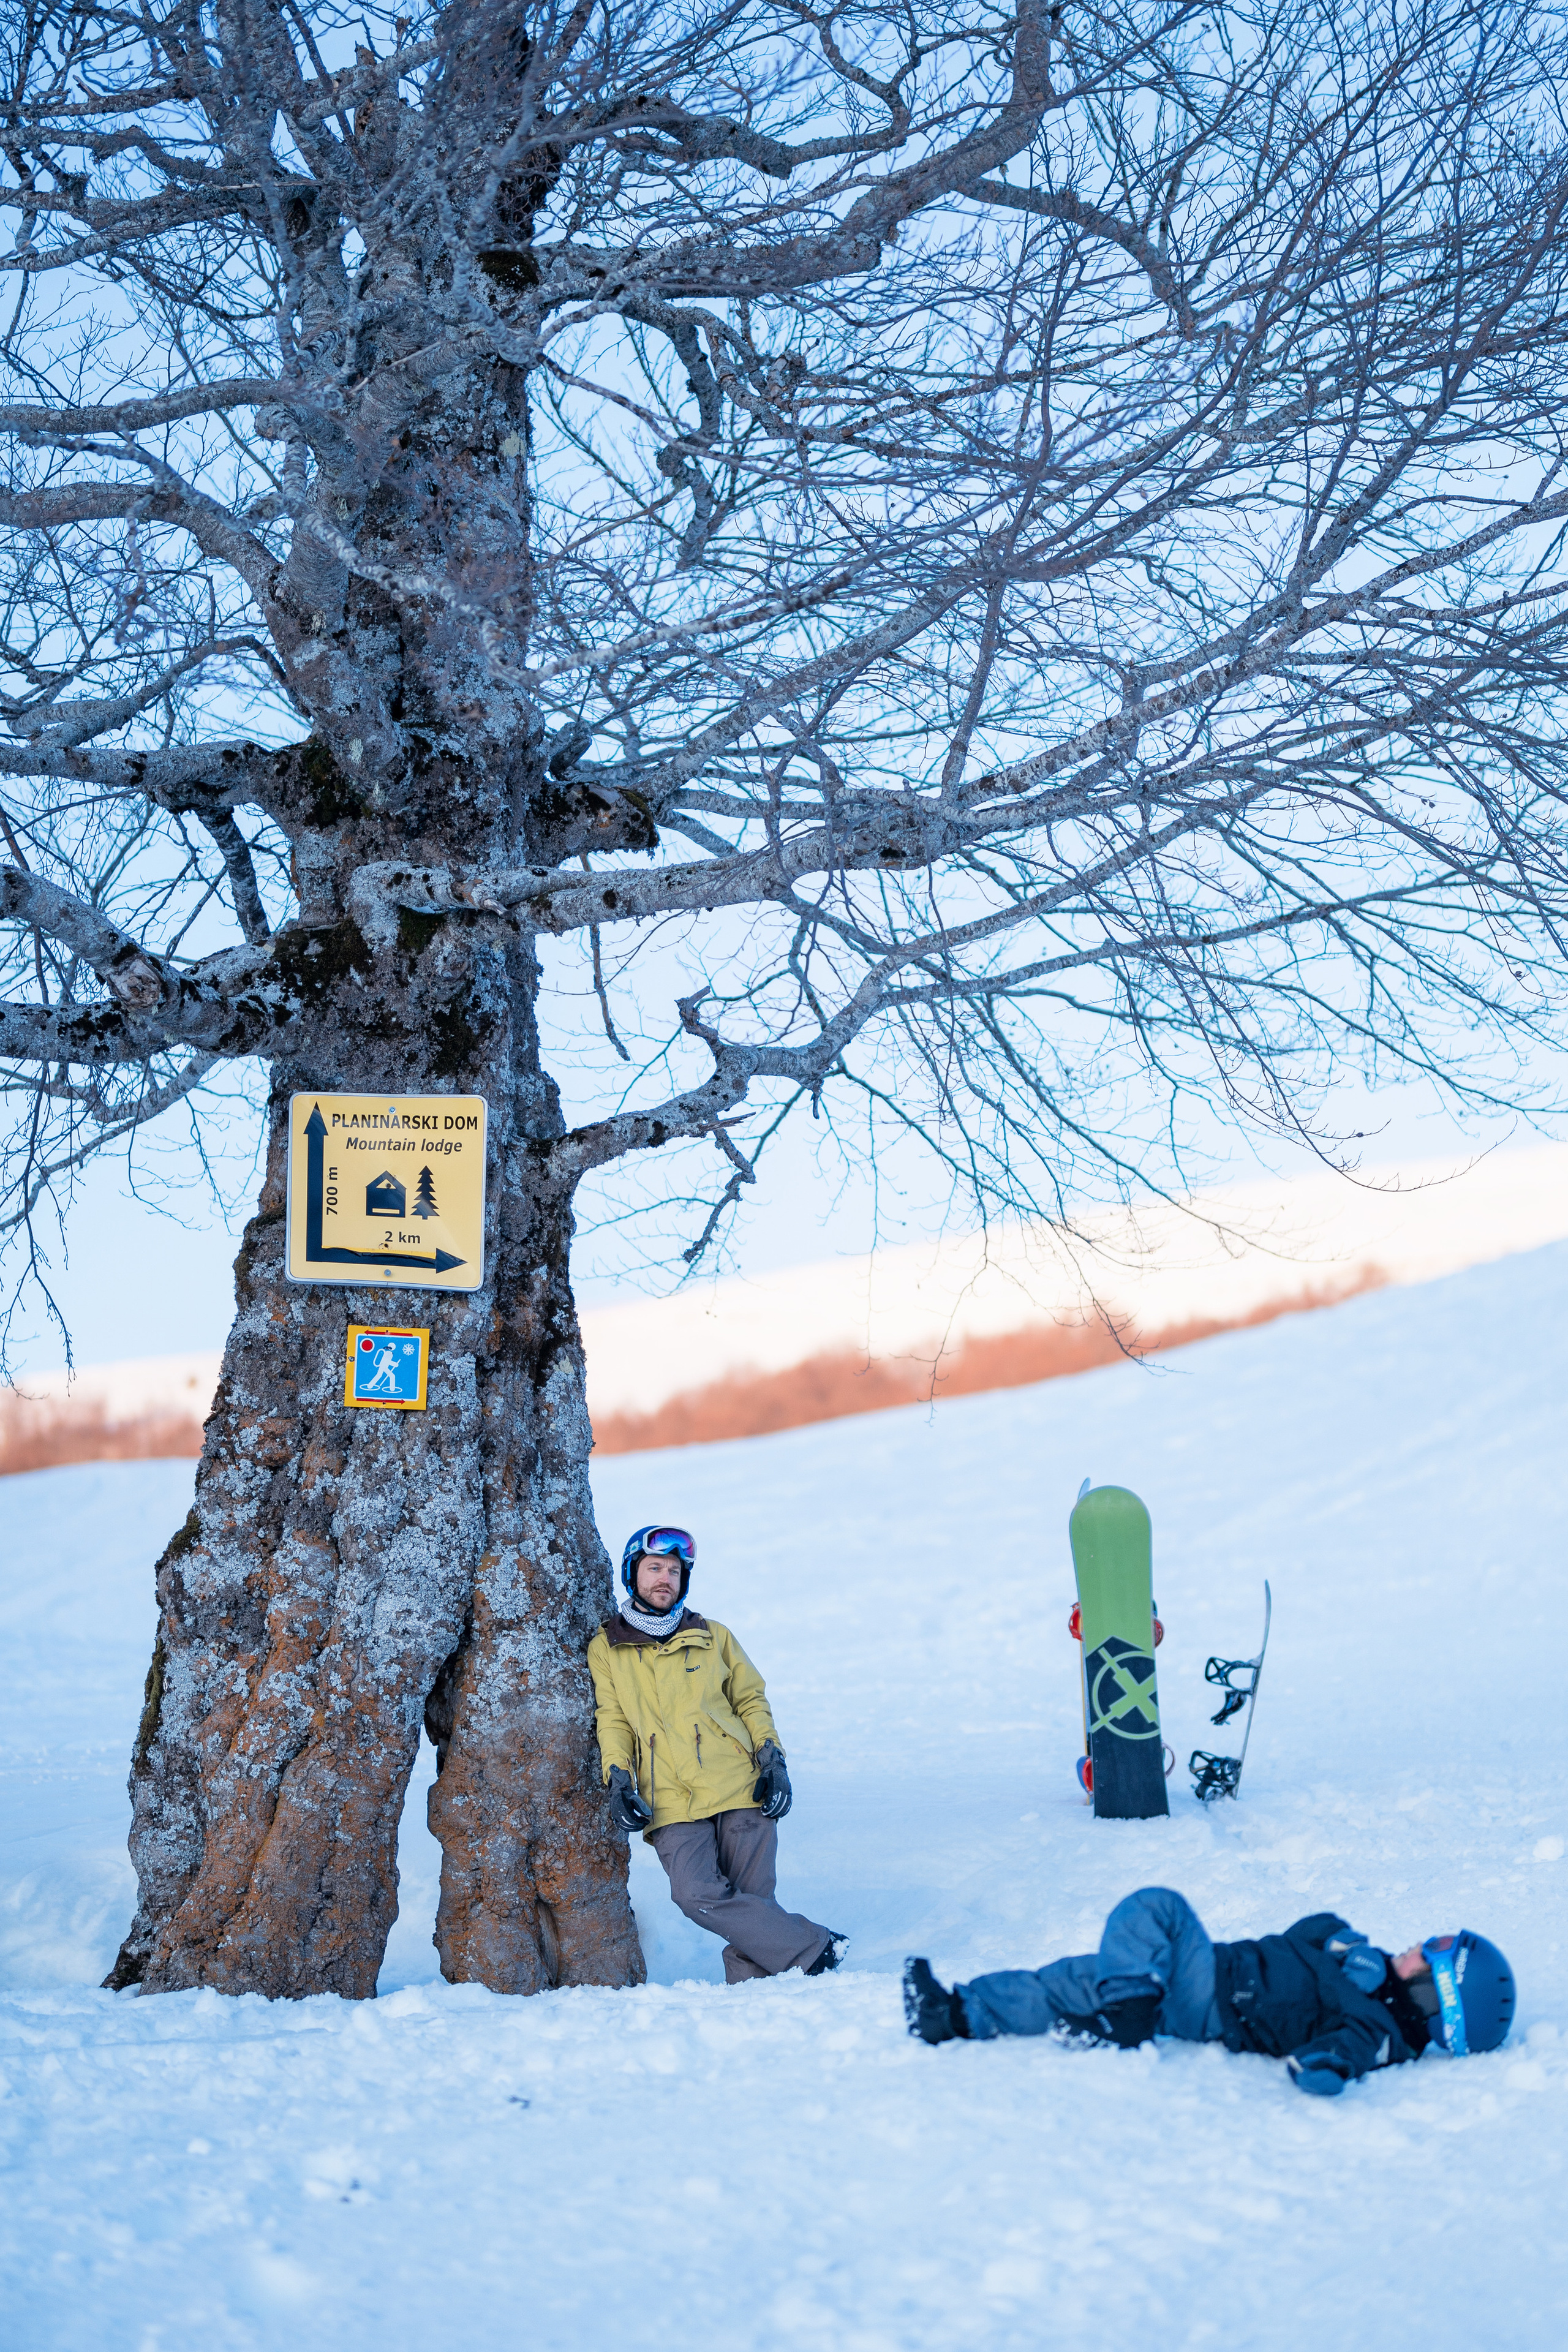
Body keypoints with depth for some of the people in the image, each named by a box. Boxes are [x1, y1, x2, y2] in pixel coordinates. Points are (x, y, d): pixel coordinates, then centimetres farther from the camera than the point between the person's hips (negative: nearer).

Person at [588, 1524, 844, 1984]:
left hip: (742, 1789, 2)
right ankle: (817, 1948, -10)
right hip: (671, 1805, -2)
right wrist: (619, 1780, -8)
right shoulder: (606, 1649, 12)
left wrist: (773, 1760, 3)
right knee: (698, 1895, -19)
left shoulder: (714, 1637, 16)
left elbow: (751, 1700, 18)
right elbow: (611, 1720, 8)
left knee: (751, 1897, -7)